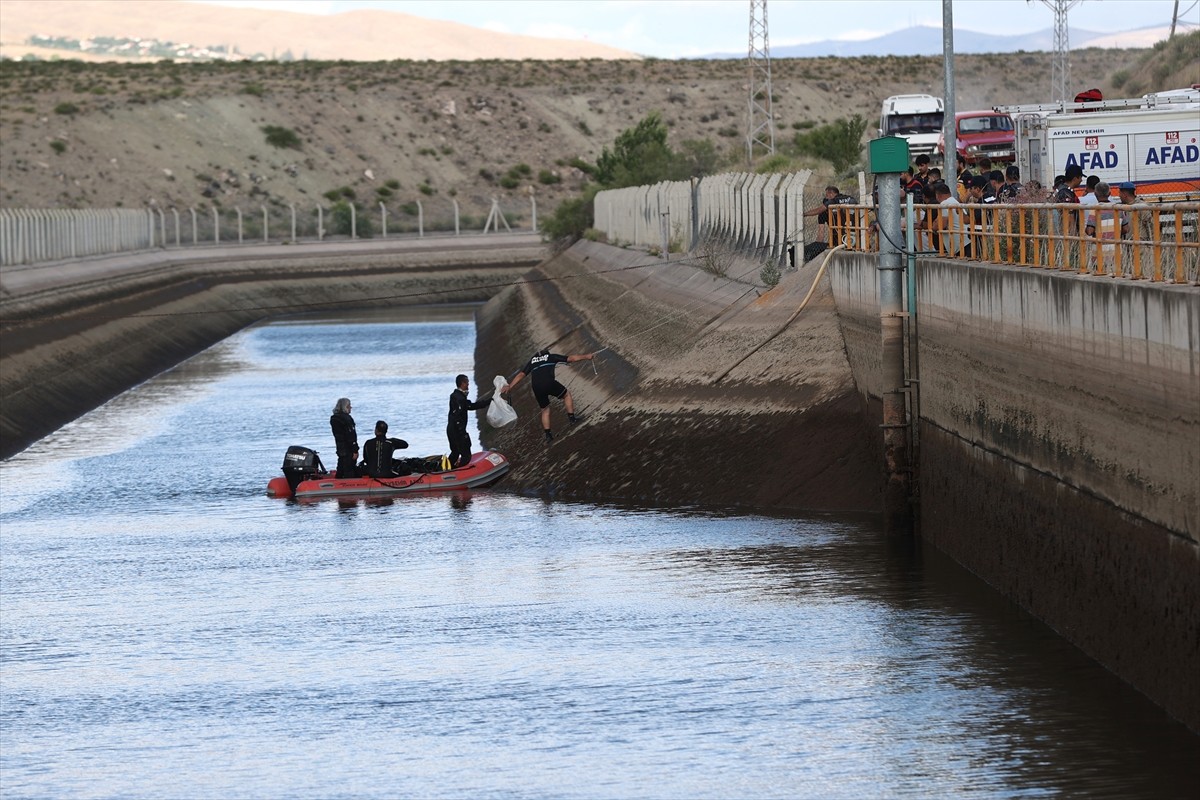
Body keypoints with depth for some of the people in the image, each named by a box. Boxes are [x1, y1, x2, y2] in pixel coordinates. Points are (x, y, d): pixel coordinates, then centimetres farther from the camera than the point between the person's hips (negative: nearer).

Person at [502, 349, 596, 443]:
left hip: (536, 388, 3)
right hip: (549, 383, -3)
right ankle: (572, 418, 20)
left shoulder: (532, 362, 28)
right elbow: (570, 359, 19)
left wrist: (510, 387, 18)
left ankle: (548, 434, 11)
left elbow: (521, 375, 20)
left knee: (545, 410, 20)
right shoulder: (551, 357, 22)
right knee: (566, 395, 24)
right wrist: (586, 357, 25)